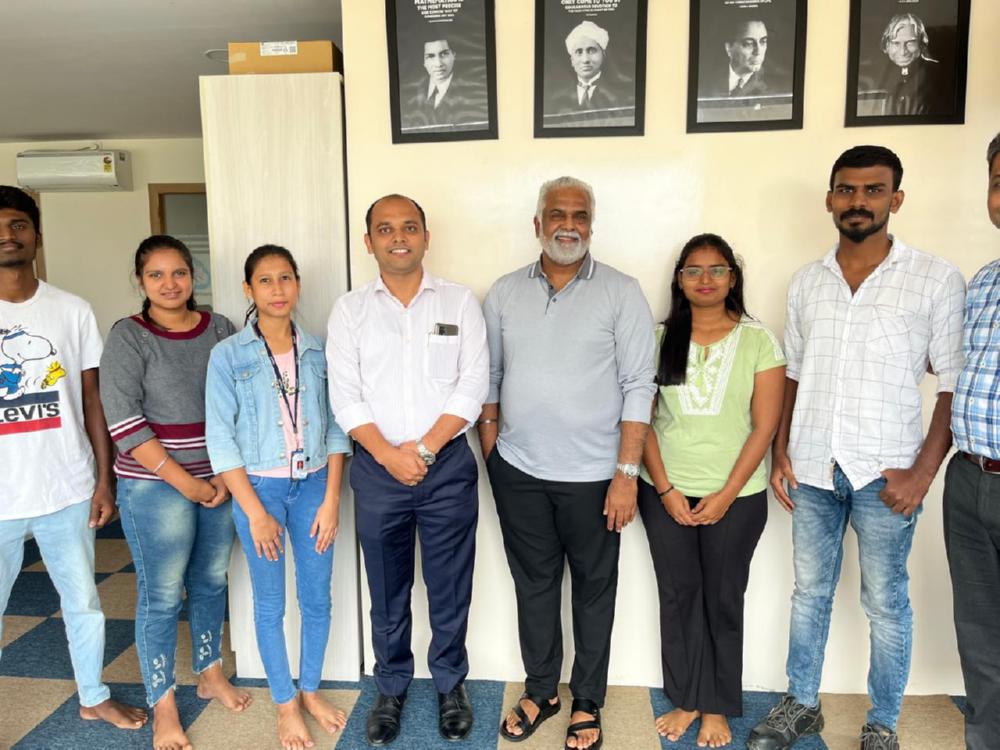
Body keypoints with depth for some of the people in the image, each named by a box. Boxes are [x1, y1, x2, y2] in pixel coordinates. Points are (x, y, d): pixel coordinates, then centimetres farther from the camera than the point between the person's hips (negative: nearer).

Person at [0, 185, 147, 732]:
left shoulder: (73, 311, 1)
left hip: (68, 492, 2)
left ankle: (93, 697, 38)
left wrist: (104, 480, 2)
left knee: (83, 601, 17)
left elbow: (92, 399, 4)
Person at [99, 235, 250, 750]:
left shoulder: (220, 330, 3)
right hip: (155, 486, -3)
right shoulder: (128, 337, -7)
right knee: (161, 596, 5)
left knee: (211, 582, 16)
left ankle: (210, 675, 37)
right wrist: (183, 481, -16)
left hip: (221, 481, 4)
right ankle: (163, 709, 22)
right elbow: (123, 423, -13)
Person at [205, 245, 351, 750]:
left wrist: (331, 499, -4)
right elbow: (220, 438, -8)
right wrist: (255, 511, -10)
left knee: (317, 598, 11)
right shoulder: (228, 356, -7)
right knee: (270, 604, 11)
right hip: (258, 486, -2)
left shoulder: (317, 351, 0)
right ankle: (285, 704, 30)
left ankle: (310, 690, 34)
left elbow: (335, 428, 1)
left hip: (314, 485, 2)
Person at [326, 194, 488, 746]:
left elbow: (472, 386, -5)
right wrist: (389, 455, -14)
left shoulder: (459, 302, 1)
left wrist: (425, 448, -13)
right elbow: (345, 396, -3)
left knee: (450, 588, 10)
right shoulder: (349, 310, 3)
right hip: (377, 469, 1)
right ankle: (391, 689, 34)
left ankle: (450, 685, 32)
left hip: (448, 466, 0)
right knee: (387, 591, 14)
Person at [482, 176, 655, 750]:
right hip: (518, 471, 3)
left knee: (594, 589, 13)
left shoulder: (622, 293, -6)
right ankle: (541, 691, 36)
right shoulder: (505, 292, 4)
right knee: (534, 583, 16)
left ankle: (588, 703, 32)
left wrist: (627, 474, -12)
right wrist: (490, 451, 6)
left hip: (592, 475, -2)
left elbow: (639, 387, -8)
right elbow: (489, 378, 9)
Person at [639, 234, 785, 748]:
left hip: (736, 496, -1)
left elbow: (765, 426, -4)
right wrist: (666, 490, -7)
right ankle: (685, 700, 27)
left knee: (723, 599, 9)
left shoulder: (758, 340, -2)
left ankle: (717, 707, 27)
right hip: (666, 493, 2)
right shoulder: (659, 338, 2)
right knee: (678, 596, 10)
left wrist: (727, 494, -10)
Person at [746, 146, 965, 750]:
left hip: (885, 474, -3)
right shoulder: (806, 283, 8)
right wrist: (780, 451, 4)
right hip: (812, 469, 4)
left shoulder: (936, 280, -3)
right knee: (810, 593, 15)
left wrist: (925, 470, -11)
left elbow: (955, 384, -4)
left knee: (886, 604, 10)